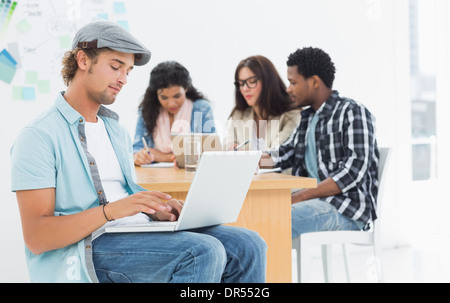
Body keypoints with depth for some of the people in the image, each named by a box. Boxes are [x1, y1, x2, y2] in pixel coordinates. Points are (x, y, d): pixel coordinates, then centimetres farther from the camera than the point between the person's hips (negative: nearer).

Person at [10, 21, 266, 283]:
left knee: (247, 246, -14)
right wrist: (111, 209, -25)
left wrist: (158, 210, 1)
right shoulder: (38, 137, -4)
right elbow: (36, 238, -12)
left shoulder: (118, 131, 22)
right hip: (89, 248, -7)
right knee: (203, 252, -30)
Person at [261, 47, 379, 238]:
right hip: (314, 200, 8)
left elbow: (354, 172, -17)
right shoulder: (307, 118, 19)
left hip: (347, 208, -8)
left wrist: (300, 197, -21)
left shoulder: (353, 113, -7)